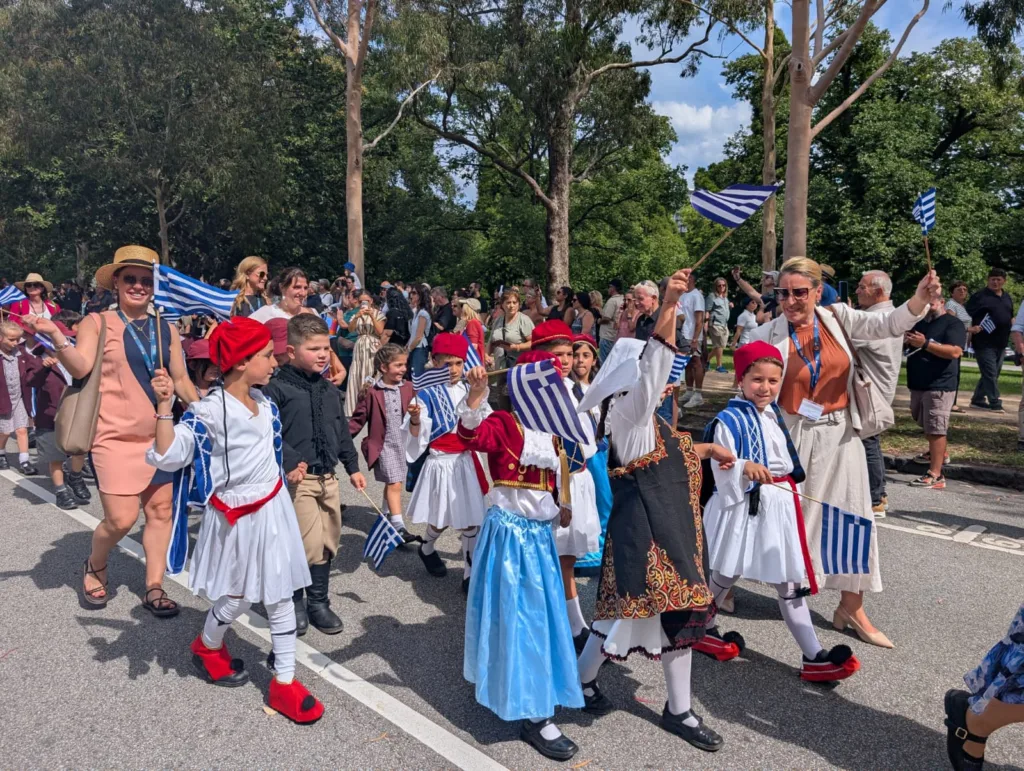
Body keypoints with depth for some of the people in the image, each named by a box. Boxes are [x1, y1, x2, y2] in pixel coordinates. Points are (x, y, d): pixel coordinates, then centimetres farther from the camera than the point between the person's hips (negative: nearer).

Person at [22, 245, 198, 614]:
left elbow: (181, 380, 11)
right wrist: (54, 334, -30)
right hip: (115, 435, -4)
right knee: (122, 518, -7)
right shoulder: (97, 323, -2)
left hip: (157, 434, 4)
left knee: (160, 509, 7)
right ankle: (94, 566, 25)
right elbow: (80, 367, -16)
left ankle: (154, 588, 21)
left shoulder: (166, 329, 8)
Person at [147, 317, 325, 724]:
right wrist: (164, 406, -34)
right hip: (235, 518, -6)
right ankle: (207, 647, 45)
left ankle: (284, 683, 20)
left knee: (280, 596, 9)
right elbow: (168, 457, -27)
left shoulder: (264, 402, 3)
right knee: (238, 596, 12)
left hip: (272, 509, 6)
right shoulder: (209, 410, -20)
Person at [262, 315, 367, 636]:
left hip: (328, 477, 7)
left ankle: (319, 602, 28)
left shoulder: (330, 390, 11)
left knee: (328, 543, 12)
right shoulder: (277, 387, -10)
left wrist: (353, 467, 16)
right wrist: (289, 461, -25)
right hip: (298, 478, -7)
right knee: (311, 544, -9)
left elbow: (342, 431, 18)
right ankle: (295, 601, 15)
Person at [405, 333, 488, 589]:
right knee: (442, 518, 9)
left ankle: (470, 573, 16)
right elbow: (416, 436, -16)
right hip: (442, 463, -4)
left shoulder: (469, 391, 5)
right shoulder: (427, 394, -11)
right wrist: (415, 419, -36)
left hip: (467, 461, 4)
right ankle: (427, 549, 42)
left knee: (472, 520, 4)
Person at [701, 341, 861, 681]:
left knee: (791, 583, 9)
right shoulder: (729, 420, -16)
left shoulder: (774, 416, 10)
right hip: (744, 508, -7)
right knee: (726, 575, 10)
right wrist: (744, 468, -39)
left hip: (779, 506, 7)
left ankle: (813, 656, 13)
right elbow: (721, 471, -22)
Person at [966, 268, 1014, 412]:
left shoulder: (1007, 298, 15)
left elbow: (1010, 318, 25)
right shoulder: (980, 296, -7)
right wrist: (969, 328, -23)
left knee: (993, 374, 11)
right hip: (984, 343, -8)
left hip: (1000, 344, 8)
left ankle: (977, 400, 20)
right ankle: (995, 404, -4)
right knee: (990, 374, -8)